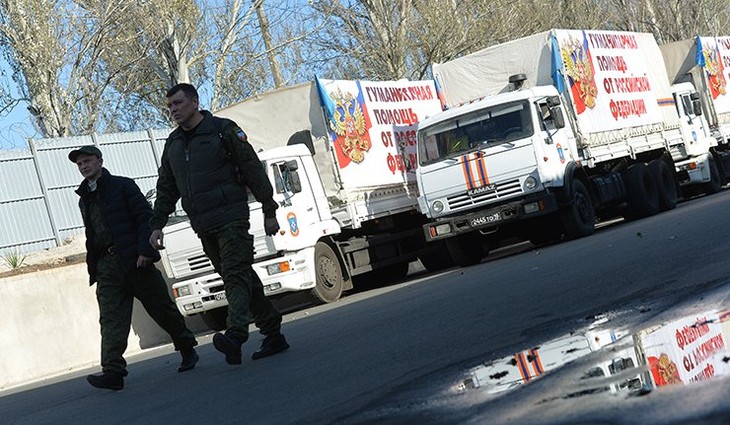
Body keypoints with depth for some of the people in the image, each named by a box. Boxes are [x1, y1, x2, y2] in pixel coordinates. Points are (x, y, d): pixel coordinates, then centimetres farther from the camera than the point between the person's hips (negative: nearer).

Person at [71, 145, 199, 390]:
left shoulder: (122, 186, 1)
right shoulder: (84, 199, 18)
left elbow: (146, 217, -7)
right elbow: (91, 237, 21)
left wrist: (145, 250, -17)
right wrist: (92, 268, 13)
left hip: (135, 259, -5)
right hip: (107, 265, 5)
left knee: (161, 307, 4)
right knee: (111, 318, -9)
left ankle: (187, 349, 22)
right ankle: (113, 371, -16)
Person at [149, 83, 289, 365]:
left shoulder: (223, 130, -3)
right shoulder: (173, 144, 16)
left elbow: (254, 170, -3)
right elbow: (166, 190, 22)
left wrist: (269, 211, -4)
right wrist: (157, 225, 14)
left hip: (232, 217, -6)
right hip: (203, 226, 6)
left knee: (236, 275, -18)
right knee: (243, 278, 7)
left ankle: (235, 334, -34)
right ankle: (273, 334, 12)